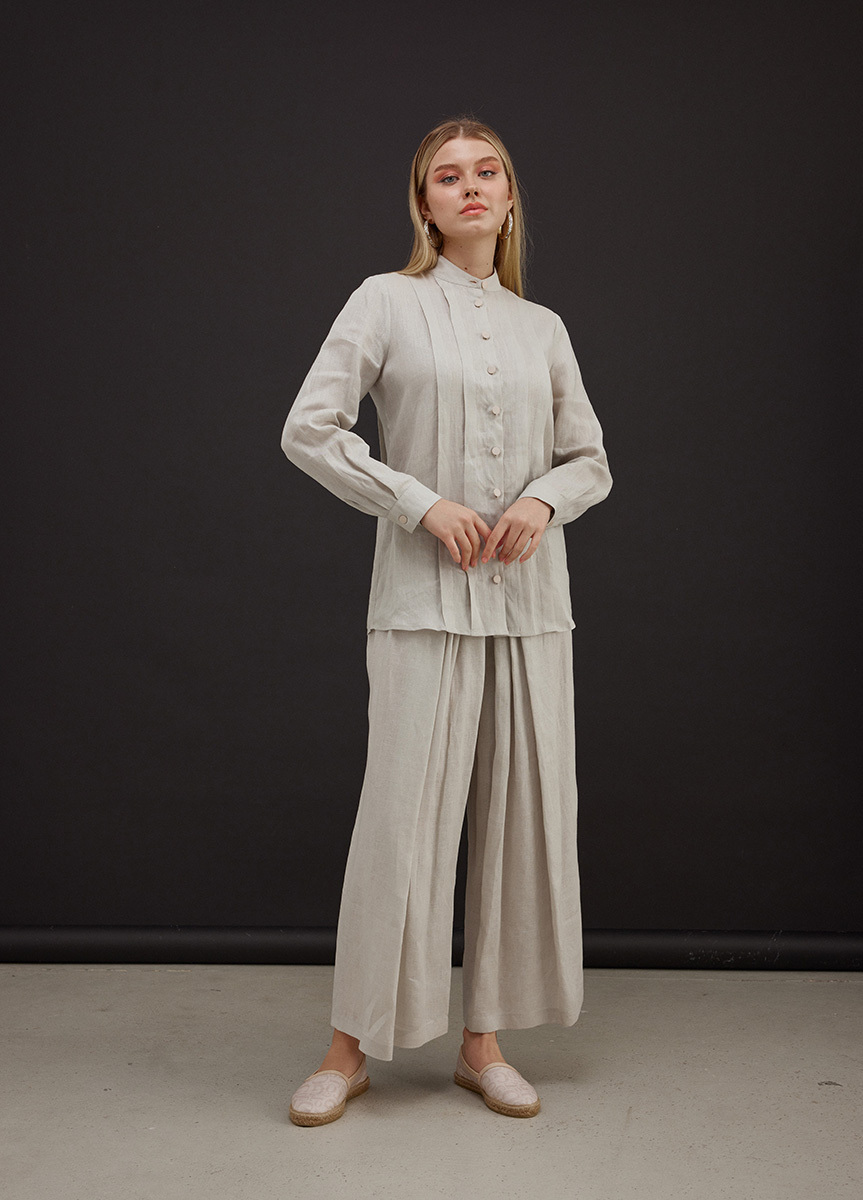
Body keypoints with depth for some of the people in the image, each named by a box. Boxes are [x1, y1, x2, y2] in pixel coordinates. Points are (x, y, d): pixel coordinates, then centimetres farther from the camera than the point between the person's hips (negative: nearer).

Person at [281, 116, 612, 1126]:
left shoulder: (542, 328, 13)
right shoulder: (388, 302, 2)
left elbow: (591, 460, 16)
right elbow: (309, 430, -5)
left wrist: (545, 500, -7)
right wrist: (423, 504, -12)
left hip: (529, 598, 4)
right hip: (425, 598, -4)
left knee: (520, 816, 5)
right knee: (402, 814, -4)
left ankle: (483, 1042, 18)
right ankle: (351, 1047, 11)